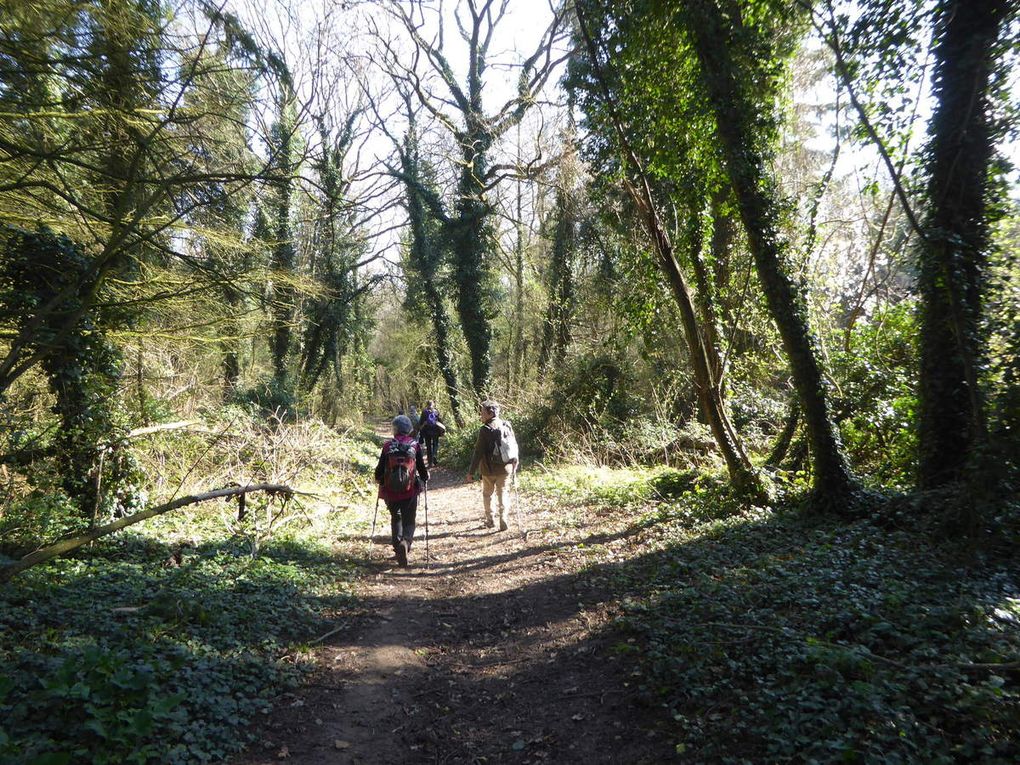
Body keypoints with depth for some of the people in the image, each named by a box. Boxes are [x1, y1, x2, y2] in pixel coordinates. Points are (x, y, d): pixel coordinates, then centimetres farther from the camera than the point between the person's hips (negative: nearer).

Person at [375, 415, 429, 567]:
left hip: (390, 491, 1)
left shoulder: (387, 446, -4)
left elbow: (380, 469, 1)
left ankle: (397, 544, 12)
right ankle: (406, 542, -20)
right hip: (410, 491, -1)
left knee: (395, 518, 22)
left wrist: (378, 479, 23)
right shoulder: (415, 446, -5)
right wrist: (425, 479, 21)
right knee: (409, 521, 7)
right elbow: (422, 468, 0)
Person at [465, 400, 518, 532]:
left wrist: (471, 472, -12)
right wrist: (515, 463, 21)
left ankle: (490, 520, 23)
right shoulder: (507, 425, -1)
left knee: (487, 493, 16)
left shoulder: (485, 430, -17)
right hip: (506, 468, 4)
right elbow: (514, 446, 8)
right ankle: (503, 519, 6)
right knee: (502, 492, 16)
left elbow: (478, 453, -17)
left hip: (489, 469, -4)